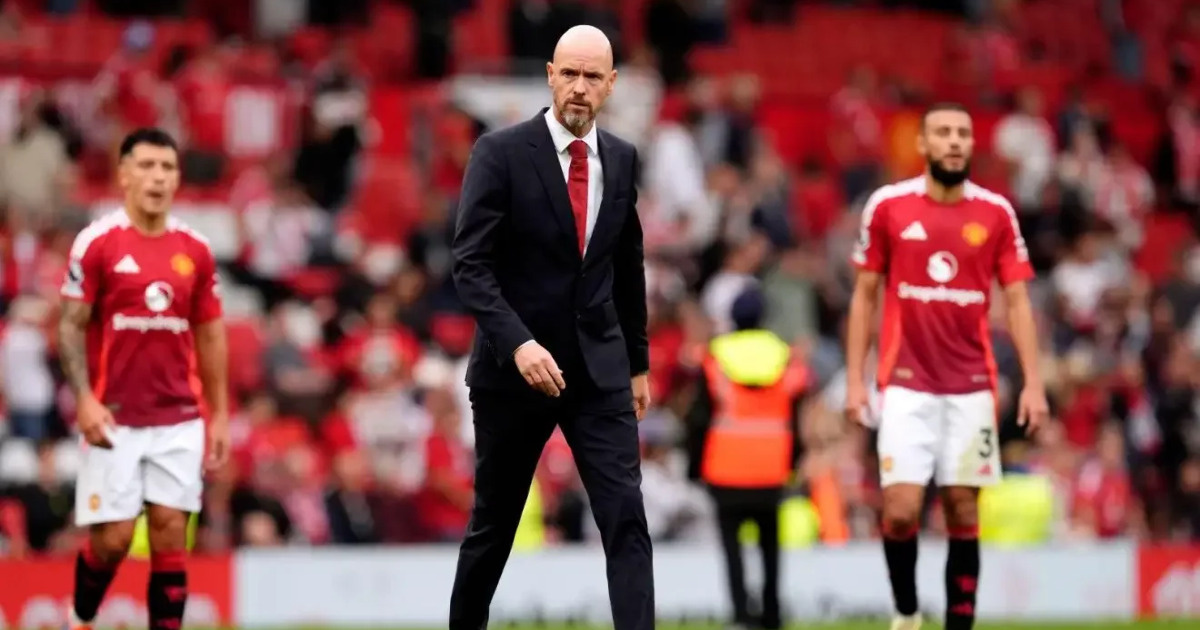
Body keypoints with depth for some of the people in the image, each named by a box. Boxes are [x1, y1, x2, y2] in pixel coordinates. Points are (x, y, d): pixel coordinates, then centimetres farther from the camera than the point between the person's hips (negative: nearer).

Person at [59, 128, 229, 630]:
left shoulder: (195, 250, 7)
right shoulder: (97, 242, -4)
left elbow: (210, 335, 14)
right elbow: (71, 326, -4)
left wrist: (219, 413, 9)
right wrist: (84, 399, -16)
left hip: (179, 419, 3)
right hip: (115, 418, -3)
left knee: (171, 537, -2)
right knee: (111, 539, -4)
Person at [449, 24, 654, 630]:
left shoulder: (622, 159, 6)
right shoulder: (501, 153, -9)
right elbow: (470, 264, -14)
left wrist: (638, 362, 18)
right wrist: (518, 343, -26)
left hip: (599, 370, 3)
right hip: (514, 368, -3)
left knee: (626, 517, -10)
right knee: (493, 523, 10)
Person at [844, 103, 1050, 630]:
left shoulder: (996, 213, 3)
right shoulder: (888, 206, 1)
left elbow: (1017, 300, 5)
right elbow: (864, 296, 6)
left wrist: (1033, 383, -4)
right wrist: (854, 380, 1)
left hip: (970, 386, 1)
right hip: (906, 384, -1)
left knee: (964, 513, 1)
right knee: (901, 510, -11)